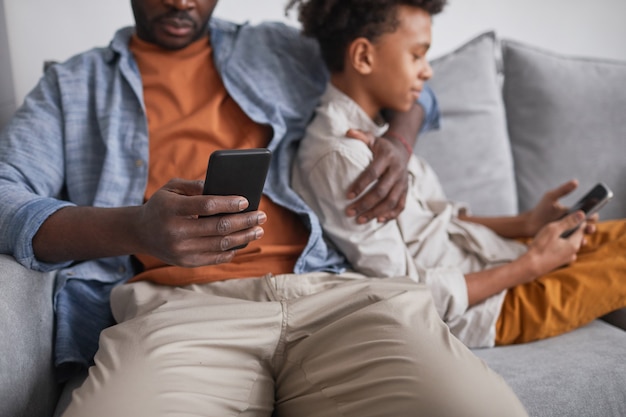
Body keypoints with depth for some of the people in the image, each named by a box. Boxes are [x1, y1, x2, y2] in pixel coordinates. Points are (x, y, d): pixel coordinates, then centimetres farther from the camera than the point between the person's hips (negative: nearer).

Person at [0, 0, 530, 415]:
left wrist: (397, 144, 10)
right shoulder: (73, 84, 22)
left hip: (334, 290, 2)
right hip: (178, 308, -1)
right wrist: (135, 229, -13)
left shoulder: (276, 50, 26)